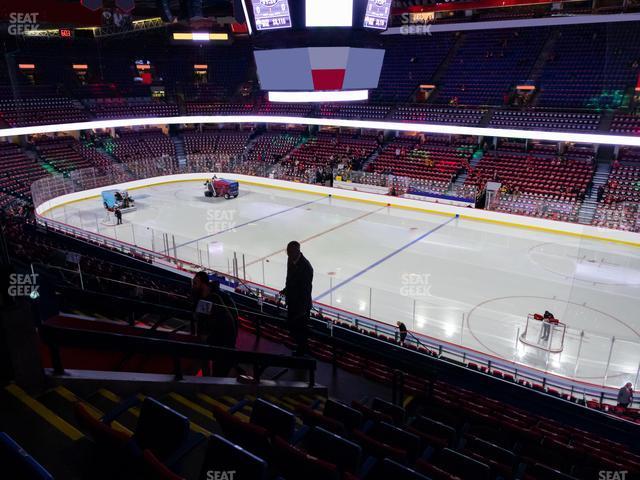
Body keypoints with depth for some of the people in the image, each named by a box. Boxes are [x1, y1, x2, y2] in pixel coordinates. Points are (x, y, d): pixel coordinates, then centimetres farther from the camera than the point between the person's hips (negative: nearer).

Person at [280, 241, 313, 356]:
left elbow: (307, 289, -23)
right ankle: (299, 345, 44)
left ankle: (301, 350, 33)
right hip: (291, 300, 8)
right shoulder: (291, 260, -4)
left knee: (300, 328, 11)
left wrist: (303, 308, -19)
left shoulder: (306, 267, -28)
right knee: (291, 325, 22)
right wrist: (286, 289, 4)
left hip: (302, 303, -8)